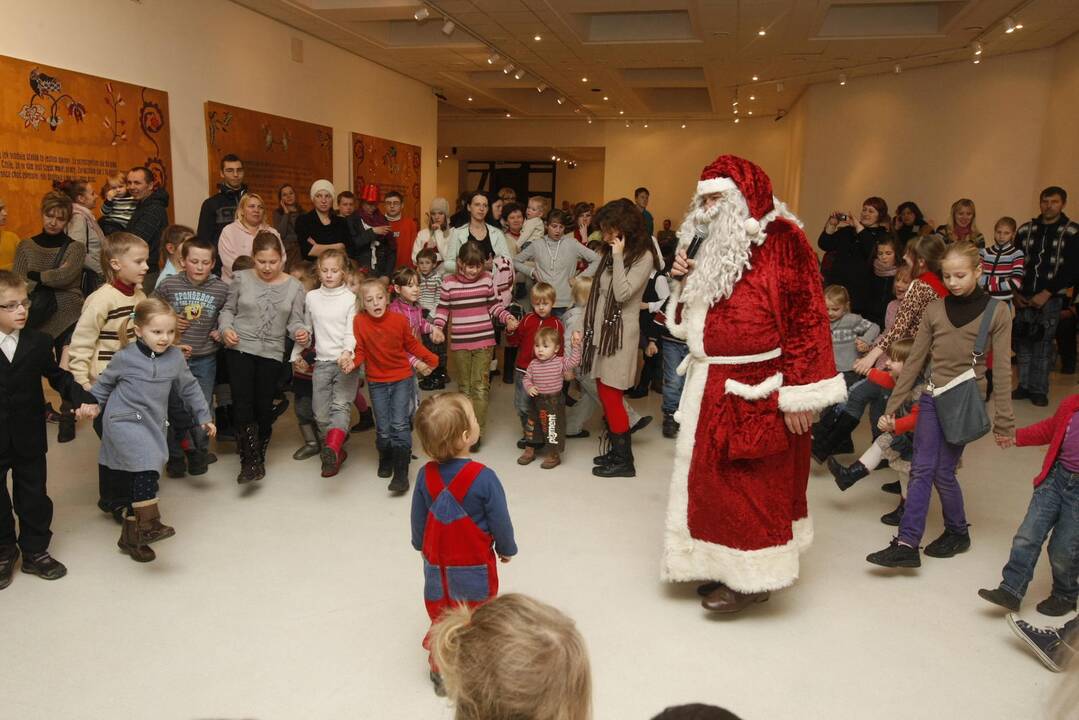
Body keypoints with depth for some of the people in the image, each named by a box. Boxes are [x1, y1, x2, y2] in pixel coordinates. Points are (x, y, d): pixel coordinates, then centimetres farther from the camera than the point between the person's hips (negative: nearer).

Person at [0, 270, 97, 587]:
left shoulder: (38, 342, -2)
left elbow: (58, 377, 6)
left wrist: (82, 398, -8)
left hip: (29, 438, 2)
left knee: (34, 496, 13)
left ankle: (35, 551, 28)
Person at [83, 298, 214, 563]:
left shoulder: (175, 357, 0)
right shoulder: (125, 357, -10)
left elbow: (189, 388, 12)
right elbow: (105, 381, 10)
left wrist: (204, 416, 15)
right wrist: (93, 403, 10)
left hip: (153, 426, 5)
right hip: (124, 422, -5)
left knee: (140, 480, 12)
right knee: (146, 466, -27)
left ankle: (131, 536, 26)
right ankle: (149, 524, -22)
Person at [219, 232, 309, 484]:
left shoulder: (294, 287, 2)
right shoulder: (241, 279, 1)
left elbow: (294, 321, 2)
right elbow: (228, 309, 9)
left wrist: (302, 332, -20)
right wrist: (226, 328, -10)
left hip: (272, 353, 1)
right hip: (240, 349, -1)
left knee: (264, 405, 7)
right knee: (242, 402, -10)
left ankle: (258, 458, 27)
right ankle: (250, 461, -4)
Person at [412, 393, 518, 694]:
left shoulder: (425, 475, -14)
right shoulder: (483, 478, -27)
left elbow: (418, 520, -1)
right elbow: (500, 522, -16)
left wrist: (422, 546, 19)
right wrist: (506, 549, 4)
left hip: (437, 566, 4)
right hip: (475, 567, -3)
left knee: (441, 618, 23)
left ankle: (440, 669, 37)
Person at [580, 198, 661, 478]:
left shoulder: (643, 256, -9)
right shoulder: (609, 252, 14)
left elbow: (622, 293, -20)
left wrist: (618, 256, -17)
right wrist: (587, 327, 10)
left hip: (620, 332, -7)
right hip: (602, 330, 8)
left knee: (611, 397, -6)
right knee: (606, 396, 10)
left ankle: (624, 461, 3)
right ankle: (616, 450, 21)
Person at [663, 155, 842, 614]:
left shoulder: (781, 240, -11)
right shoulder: (716, 245, 14)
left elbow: (805, 319, -17)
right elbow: (693, 318, 21)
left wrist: (798, 394, -20)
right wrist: (685, 278, 1)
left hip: (754, 389, -8)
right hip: (711, 385, 8)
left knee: (749, 483, -1)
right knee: (712, 477, 13)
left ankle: (752, 575, 13)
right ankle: (723, 564, 27)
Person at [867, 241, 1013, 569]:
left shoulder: (996, 312, -4)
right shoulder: (934, 310, 3)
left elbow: (1001, 370, -4)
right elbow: (914, 361, 6)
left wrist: (1003, 421, -5)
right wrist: (892, 405, 5)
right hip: (931, 397, 3)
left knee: (943, 471, 1)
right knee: (921, 470, -2)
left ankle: (958, 533, 24)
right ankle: (907, 544, -2)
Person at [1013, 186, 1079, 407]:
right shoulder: (1026, 230, 9)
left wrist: (1047, 294, -10)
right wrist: (1016, 293, 0)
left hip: (1050, 298, -3)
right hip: (1023, 298, 3)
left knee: (1043, 345, -1)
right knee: (1023, 343, 5)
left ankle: (1039, 390, 8)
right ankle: (1024, 385, 15)